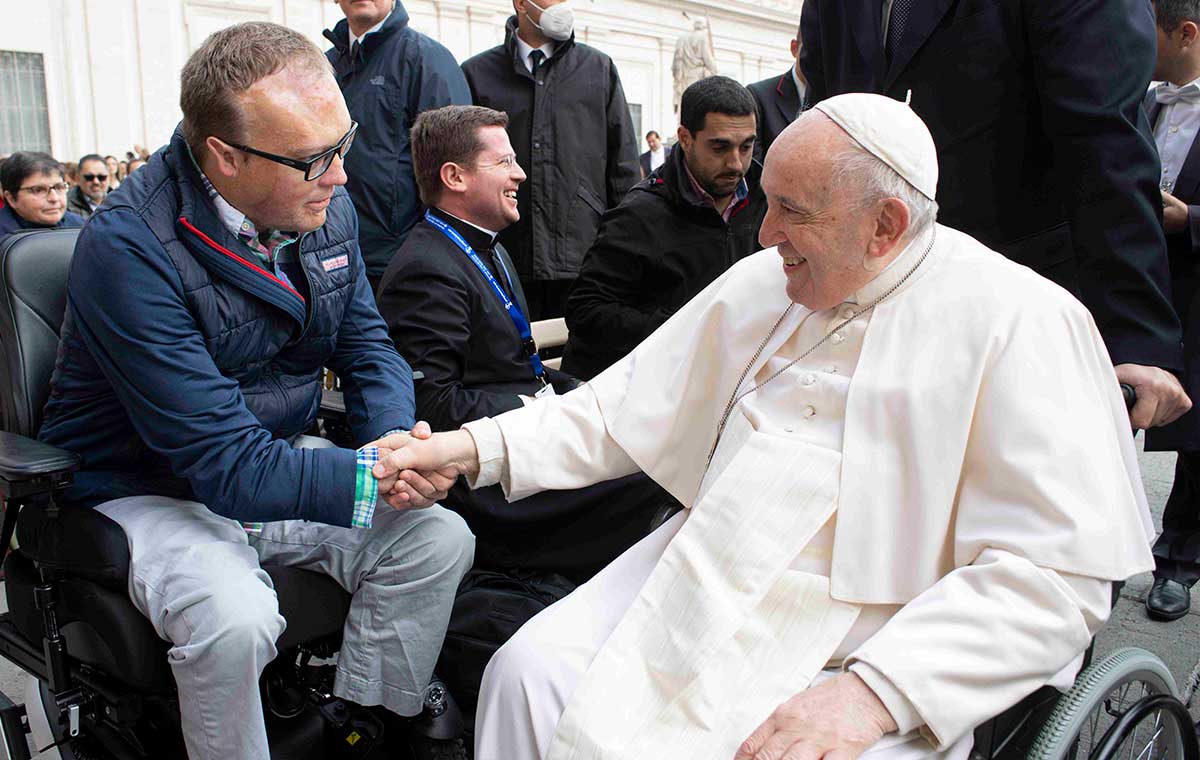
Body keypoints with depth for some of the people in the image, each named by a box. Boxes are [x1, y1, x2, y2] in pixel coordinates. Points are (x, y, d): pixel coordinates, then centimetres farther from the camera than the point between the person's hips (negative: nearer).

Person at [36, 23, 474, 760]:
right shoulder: (129, 247, -27)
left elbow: (366, 340, 4)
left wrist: (396, 438, -17)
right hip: (152, 491, -6)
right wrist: (380, 478, -32)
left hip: (281, 458, 6)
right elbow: (227, 464, -30)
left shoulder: (326, 205, -6)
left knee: (439, 538, -12)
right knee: (233, 619, -33)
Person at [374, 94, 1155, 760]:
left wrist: (875, 692, -26)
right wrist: (476, 447, -1)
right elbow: (627, 405, 13)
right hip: (700, 589, 5)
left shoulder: (1017, 320, -10)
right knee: (527, 674, -12)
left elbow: (1058, 572, -16)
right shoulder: (759, 284, 9)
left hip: (876, 655, -5)